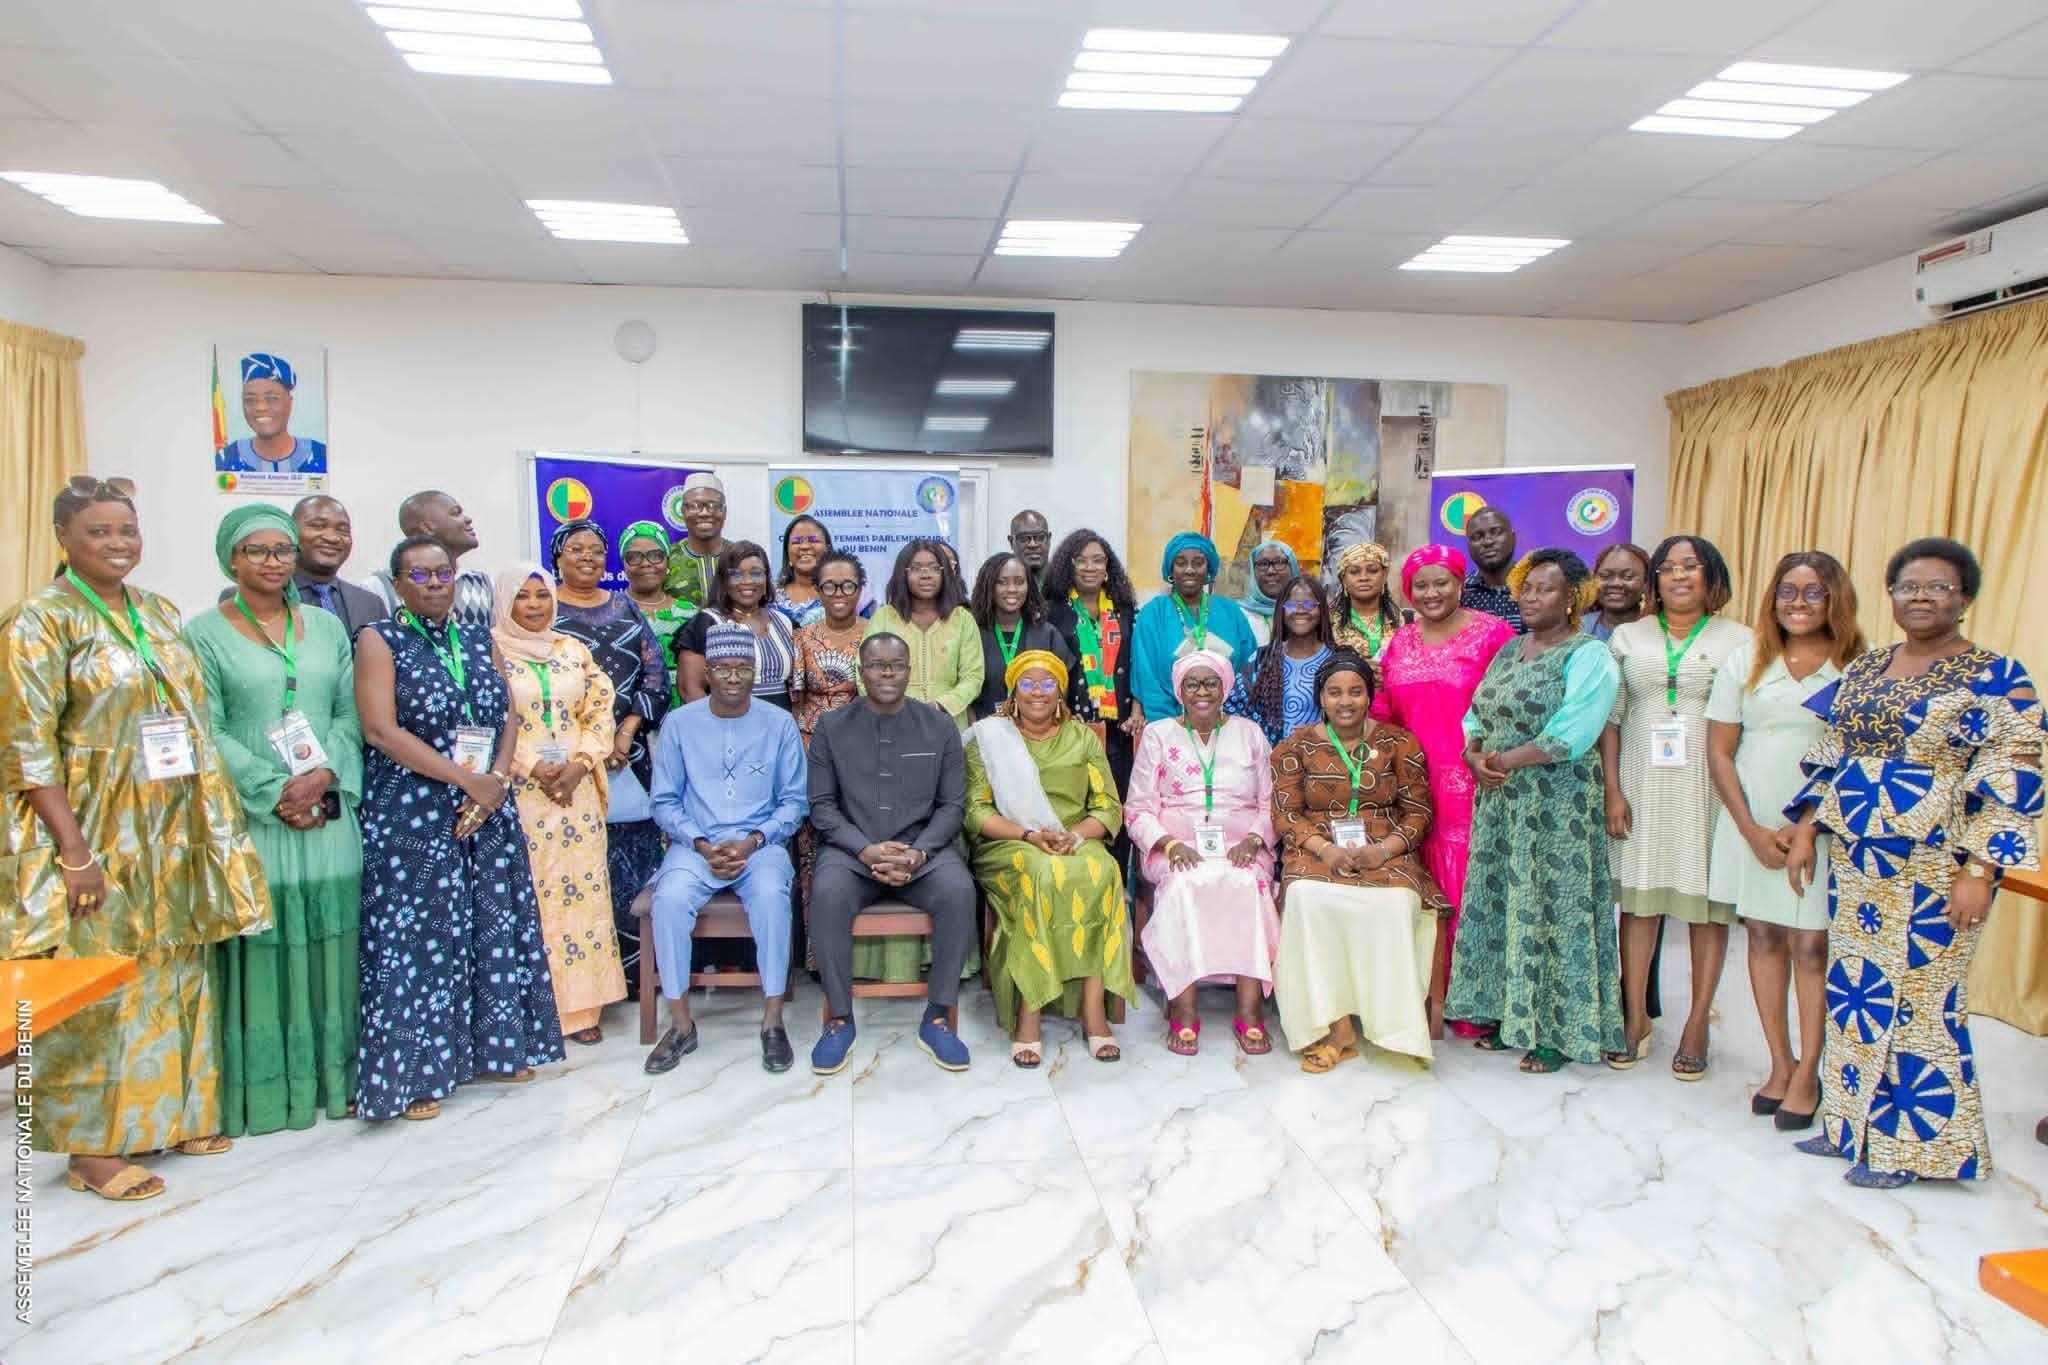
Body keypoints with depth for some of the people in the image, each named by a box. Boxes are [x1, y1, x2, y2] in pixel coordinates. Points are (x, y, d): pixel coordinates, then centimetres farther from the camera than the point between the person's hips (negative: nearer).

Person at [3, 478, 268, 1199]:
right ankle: (91, 1144, 14)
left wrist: (214, 822, 10)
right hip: (95, 838, -6)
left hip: (175, 835, 6)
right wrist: (76, 853, -18)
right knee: (96, 985, 1)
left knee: (176, 973, 13)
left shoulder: (160, 614, 10)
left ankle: (174, 1111, 28)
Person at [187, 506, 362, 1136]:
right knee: (260, 947, 0)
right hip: (251, 818, -3)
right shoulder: (205, 633, 0)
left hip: (328, 815, 3)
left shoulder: (327, 627, 12)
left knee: (327, 944, 7)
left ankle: (329, 1077, 18)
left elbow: (349, 714, 7)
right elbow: (207, 731, -6)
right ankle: (263, 1090, 11)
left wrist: (324, 775, -9)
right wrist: (275, 790, -14)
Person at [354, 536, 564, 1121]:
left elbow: (507, 721, 9)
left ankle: (494, 1045, 21)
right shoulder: (380, 641, -2)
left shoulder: (481, 644, 12)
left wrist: (497, 779, -11)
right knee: (418, 934, -2)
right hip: (412, 815, -5)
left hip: (488, 811, 5)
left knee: (493, 926, 8)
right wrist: (466, 780, -16)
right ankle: (415, 1071, 8)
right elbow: (381, 729, -12)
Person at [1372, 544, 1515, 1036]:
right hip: (1413, 784, 5)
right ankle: (1430, 994, 17)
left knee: (1464, 885, -1)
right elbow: (1384, 713, 16)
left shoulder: (1492, 634, -3)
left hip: (1471, 786, -4)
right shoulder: (1400, 641, 14)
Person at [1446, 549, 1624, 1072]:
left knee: (1552, 909, -1)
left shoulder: (1588, 656, -9)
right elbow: (1475, 716, 12)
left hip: (1556, 806, -7)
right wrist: (1474, 756, -8)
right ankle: (1508, 1014, 22)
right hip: (1498, 803, 7)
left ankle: (1558, 1031, 9)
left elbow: (1571, 735, -19)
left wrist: (1505, 760, -14)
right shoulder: (1509, 651, 14)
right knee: (1498, 904, 10)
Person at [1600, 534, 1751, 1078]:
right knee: (1639, 896, 5)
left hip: (1709, 788, -1)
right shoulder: (1628, 637, 8)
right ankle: (1636, 1018, 16)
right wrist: (1612, 789, -3)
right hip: (1642, 784, 2)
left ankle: (1697, 1024, 15)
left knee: (1708, 901, 3)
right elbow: (1610, 718, 5)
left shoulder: (1739, 640, 3)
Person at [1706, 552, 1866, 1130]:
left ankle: (1808, 1073, 13)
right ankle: (1780, 1064, 21)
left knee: (1810, 945, 0)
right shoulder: (1745, 661, 4)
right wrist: (1753, 830, -5)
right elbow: (1719, 752, 3)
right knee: (1763, 936, 8)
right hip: (1752, 822, 3)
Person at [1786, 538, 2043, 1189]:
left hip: (1933, 870, -6)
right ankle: (1850, 1121, 26)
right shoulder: (1863, 669, 10)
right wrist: (1805, 831, 9)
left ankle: (1908, 1143, 17)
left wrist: (1978, 872, -17)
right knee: (1852, 988, 12)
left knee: (1921, 1000, 2)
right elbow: (1829, 757, 14)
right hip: (1854, 860, 6)